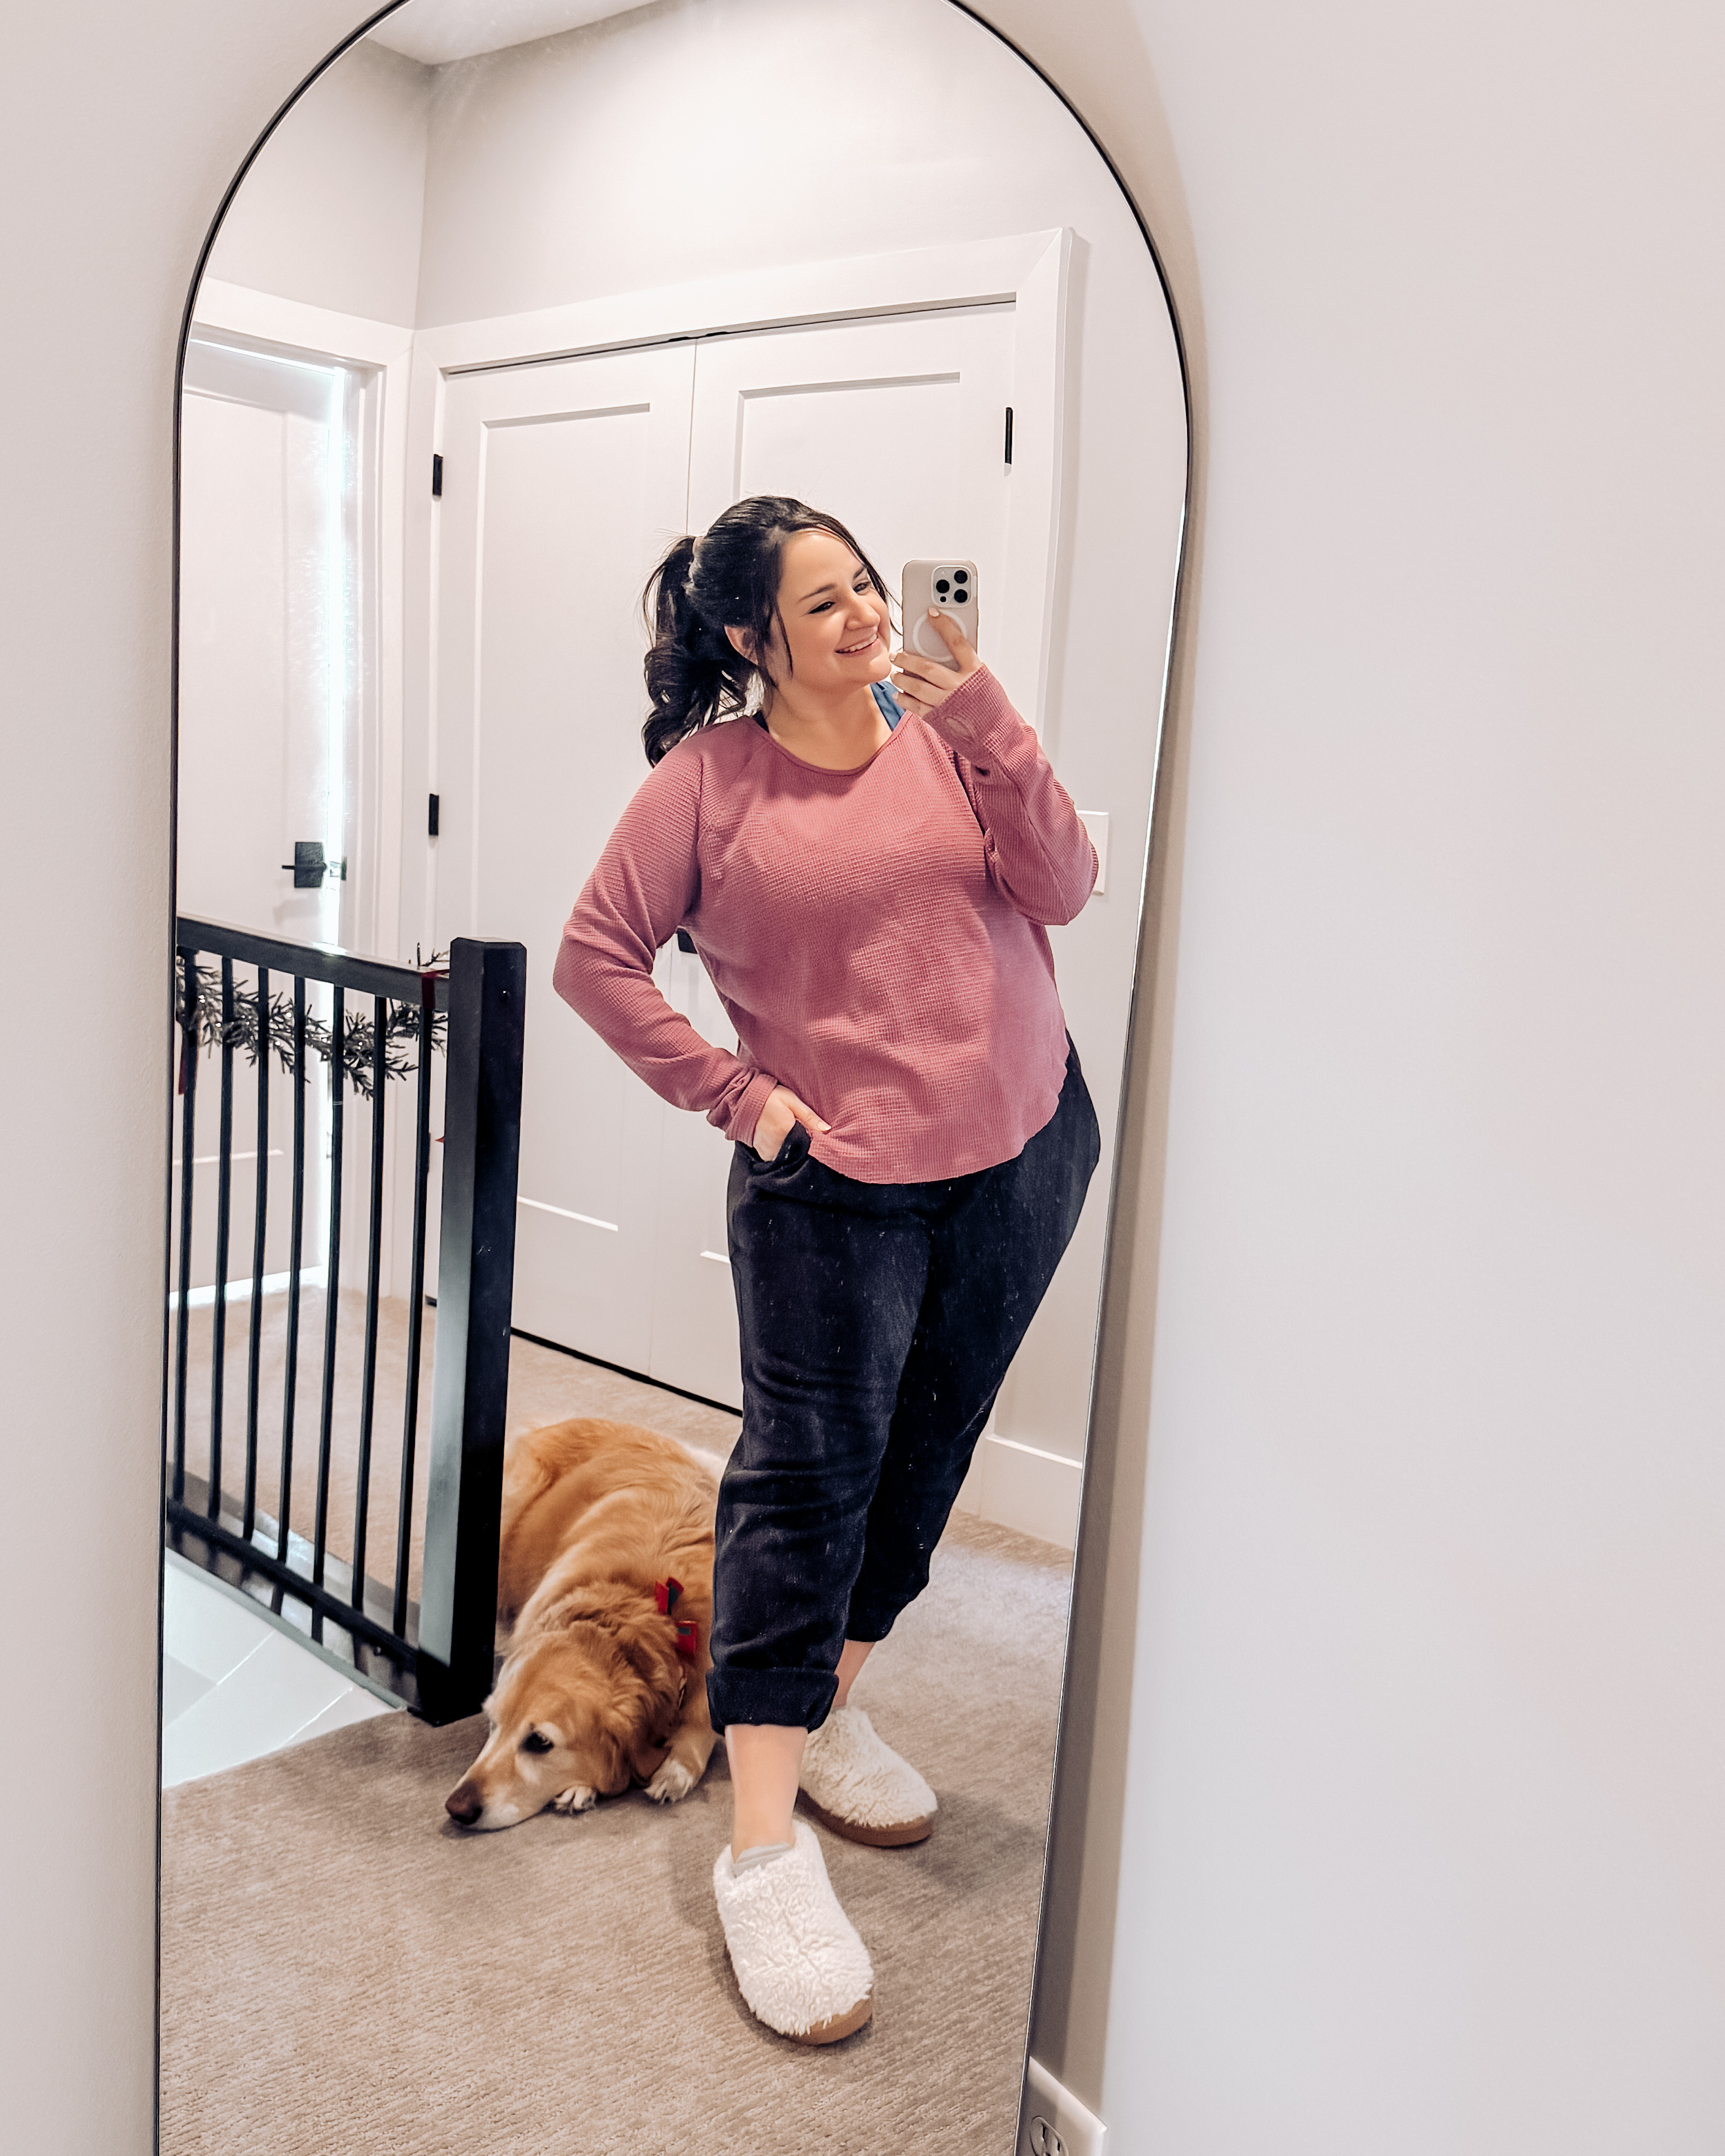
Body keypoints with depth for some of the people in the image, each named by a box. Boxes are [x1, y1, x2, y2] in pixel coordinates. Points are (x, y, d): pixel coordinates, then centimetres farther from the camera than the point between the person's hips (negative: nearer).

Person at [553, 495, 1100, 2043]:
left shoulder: (945, 729, 2)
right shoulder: (708, 777, -5)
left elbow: (1062, 892, -7)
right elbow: (596, 953, -3)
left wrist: (984, 723, -19)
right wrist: (731, 1092, -8)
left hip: (1022, 1156, 4)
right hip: (835, 1177, -4)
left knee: (922, 1460, 14)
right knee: (806, 1476, -7)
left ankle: (825, 1711, 35)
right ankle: (764, 1845, 1)